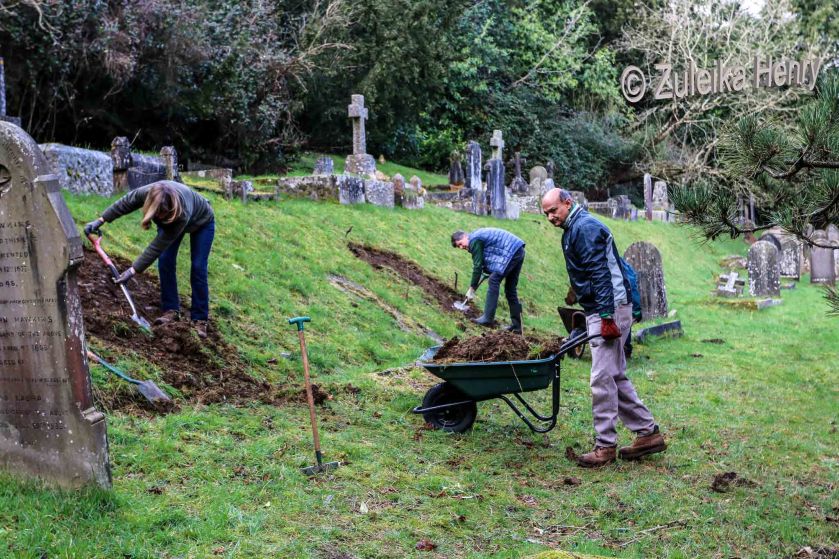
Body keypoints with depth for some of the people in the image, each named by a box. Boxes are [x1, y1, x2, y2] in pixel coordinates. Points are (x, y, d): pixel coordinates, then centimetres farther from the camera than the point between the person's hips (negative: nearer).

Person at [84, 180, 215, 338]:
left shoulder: (183, 213, -47)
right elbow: (124, 204, -15)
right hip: (169, 221, 5)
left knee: (198, 268, -10)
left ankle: (200, 319, -4)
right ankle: (171, 310, 2)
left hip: (201, 222, -5)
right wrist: (100, 220, -14)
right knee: (165, 262, -8)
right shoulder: (147, 193, -38)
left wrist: (133, 271, -41)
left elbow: (157, 247, -42)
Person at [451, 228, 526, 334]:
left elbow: (477, 266, -11)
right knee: (510, 289, 12)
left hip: (511, 252, -10)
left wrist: (472, 288, -6)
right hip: (519, 251, 10)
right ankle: (516, 325, 15)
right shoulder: (478, 235, 20)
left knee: (494, 281, -11)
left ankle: (488, 319, -14)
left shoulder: (474, 241, -10)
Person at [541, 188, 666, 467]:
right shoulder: (574, 229, 20)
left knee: (603, 379, -7)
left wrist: (607, 316, -25)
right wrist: (591, 315, 23)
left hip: (610, 309, -11)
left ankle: (605, 446, -1)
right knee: (615, 377, 14)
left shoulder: (584, 228, -13)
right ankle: (648, 432, 19)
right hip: (600, 311, 11)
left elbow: (600, 273, -21)